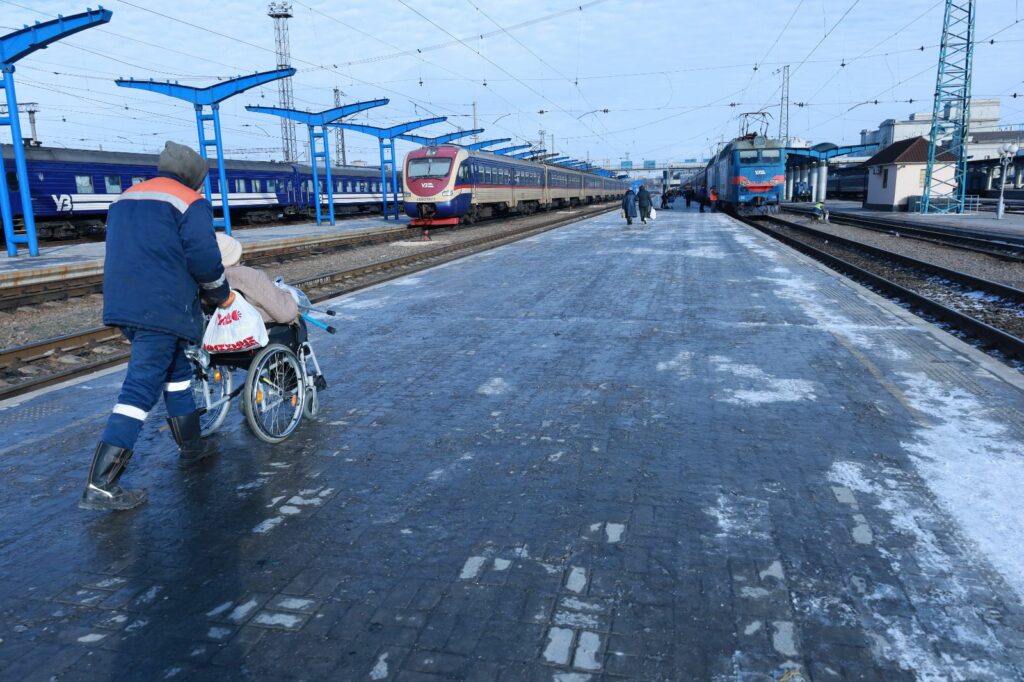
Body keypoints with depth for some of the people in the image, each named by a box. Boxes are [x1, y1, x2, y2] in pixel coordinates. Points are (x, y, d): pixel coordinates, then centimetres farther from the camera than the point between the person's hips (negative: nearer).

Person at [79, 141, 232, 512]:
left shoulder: (125, 199, 21)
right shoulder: (190, 202, -4)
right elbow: (203, 259, -11)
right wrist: (222, 294, 5)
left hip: (123, 304, 9)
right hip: (163, 309, -8)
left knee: (176, 370, 22)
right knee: (141, 387, -8)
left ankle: (190, 446, 32)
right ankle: (100, 486, -9)